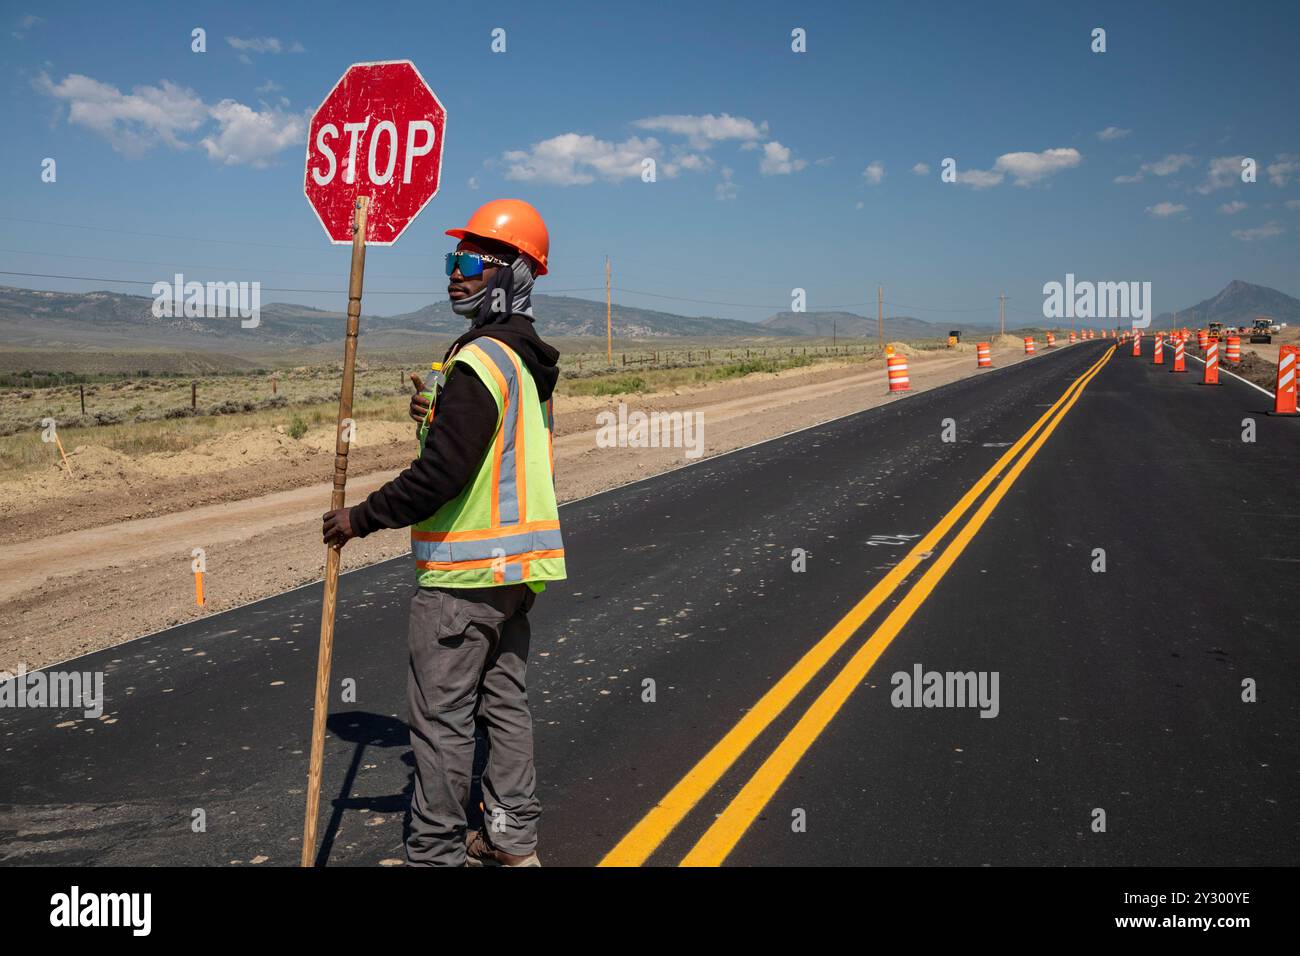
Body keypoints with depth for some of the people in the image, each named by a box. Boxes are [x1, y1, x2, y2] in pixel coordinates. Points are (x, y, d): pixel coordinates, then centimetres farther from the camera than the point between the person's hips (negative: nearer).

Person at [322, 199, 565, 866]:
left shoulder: (479, 361, -18)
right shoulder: (528, 363, 12)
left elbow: (441, 475, -23)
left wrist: (361, 518, -13)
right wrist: (443, 417, 10)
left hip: (464, 569, -10)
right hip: (515, 565, 10)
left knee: (441, 717, 0)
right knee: (504, 702, 16)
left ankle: (435, 853, 9)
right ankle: (513, 840, 25)